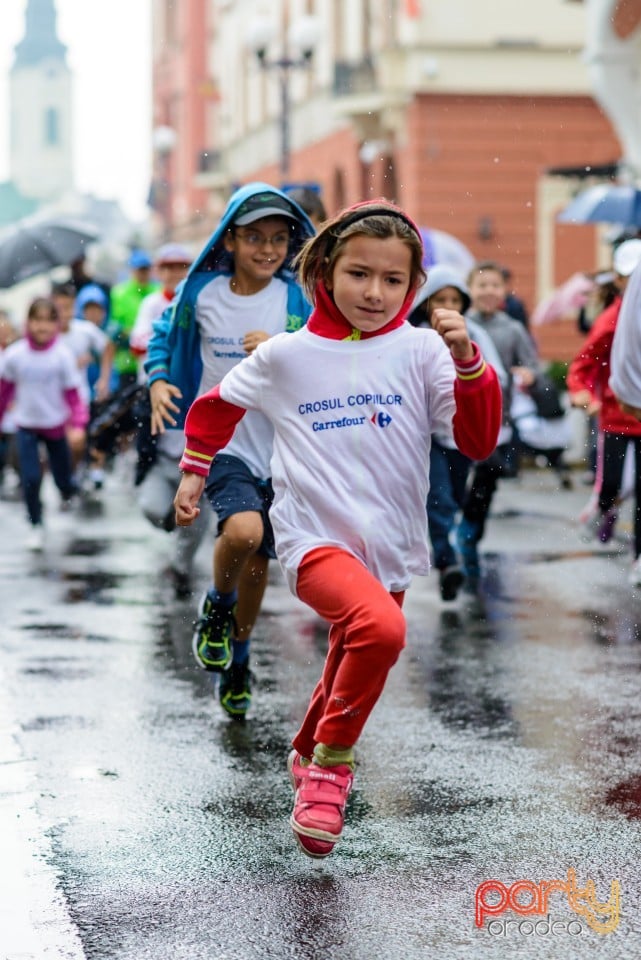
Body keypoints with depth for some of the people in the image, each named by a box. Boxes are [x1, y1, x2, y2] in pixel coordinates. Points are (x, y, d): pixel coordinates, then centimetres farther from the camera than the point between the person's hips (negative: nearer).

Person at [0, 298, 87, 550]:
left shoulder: (62, 355, -16)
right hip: (26, 426, 0)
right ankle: (36, 527, 11)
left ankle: (68, 493, 48)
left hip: (56, 425, 0)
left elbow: (73, 393, -12)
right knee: (30, 480, -8)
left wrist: (78, 423, -24)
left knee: (63, 479, 11)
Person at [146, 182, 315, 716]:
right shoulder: (202, 293, -4)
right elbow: (166, 334, 14)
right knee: (243, 530, -29)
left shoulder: (295, 300, -5)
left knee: (258, 559, 12)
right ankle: (218, 606, 3)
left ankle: (237, 661, 36)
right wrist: (159, 381, -3)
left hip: (279, 446, 2)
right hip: (221, 441, -2)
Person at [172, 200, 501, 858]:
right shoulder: (286, 357, -1)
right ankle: (331, 764, -11)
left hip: (391, 549, 4)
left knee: (352, 672, 21)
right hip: (315, 538, -3)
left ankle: (308, 756, 53)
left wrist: (467, 362, -20)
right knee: (381, 628, -32)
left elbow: (478, 442, -8)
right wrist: (194, 471, 21)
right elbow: (217, 405, 18)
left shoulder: (421, 351, -1)